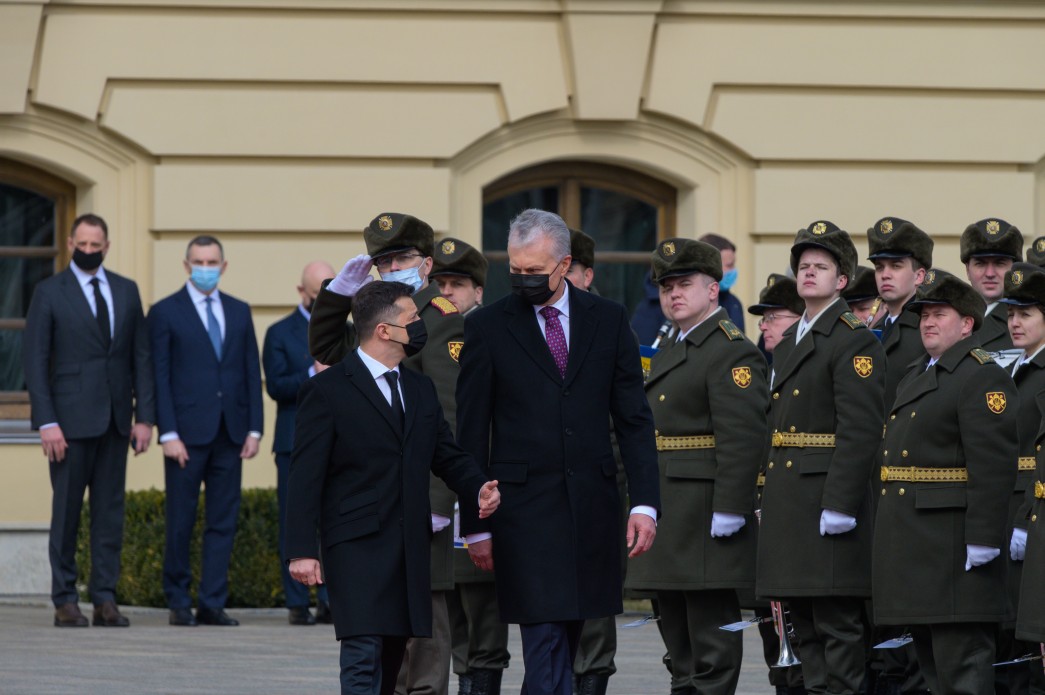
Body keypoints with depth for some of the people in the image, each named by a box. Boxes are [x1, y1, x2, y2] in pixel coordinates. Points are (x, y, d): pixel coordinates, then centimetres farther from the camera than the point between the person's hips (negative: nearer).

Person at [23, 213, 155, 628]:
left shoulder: (126, 291, 12)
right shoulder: (49, 293, 0)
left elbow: (142, 357, 11)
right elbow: (35, 361, -3)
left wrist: (144, 416, 3)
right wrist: (47, 422, -11)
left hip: (114, 420, 4)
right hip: (70, 421, -4)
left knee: (110, 511, 3)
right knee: (66, 512, -1)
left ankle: (105, 600, 5)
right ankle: (65, 602, 4)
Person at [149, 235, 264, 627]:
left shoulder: (239, 312, 13)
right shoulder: (165, 313, 1)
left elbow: (252, 373, 13)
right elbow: (159, 377, -3)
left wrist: (254, 429, 4)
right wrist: (168, 433, -10)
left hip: (230, 433, 4)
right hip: (187, 432, -4)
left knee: (223, 522, 2)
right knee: (180, 521, 0)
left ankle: (212, 604, 5)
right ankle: (178, 602, 9)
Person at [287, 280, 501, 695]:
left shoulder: (421, 389, 18)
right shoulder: (327, 392, -4)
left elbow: (447, 455, 20)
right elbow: (306, 476, -8)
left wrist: (479, 488, -2)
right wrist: (302, 550, -15)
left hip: (410, 549, 7)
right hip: (357, 547, -7)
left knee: (391, 661, 8)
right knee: (364, 657, -15)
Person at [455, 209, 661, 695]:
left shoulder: (607, 320, 7)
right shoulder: (488, 327, 0)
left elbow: (634, 418, 7)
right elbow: (471, 434, 2)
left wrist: (644, 503, -2)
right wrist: (476, 524, -1)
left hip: (592, 506, 3)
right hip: (526, 509, -3)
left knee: (567, 639, 9)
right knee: (546, 643, -11)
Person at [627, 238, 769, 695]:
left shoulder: (733, 351, -11)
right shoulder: (671, 353, 20)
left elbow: (742, 435, -20)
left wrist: (729, 510, -25)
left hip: (705, 515, -10)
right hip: (669, 517, 10)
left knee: (711, 629, -8)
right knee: (678, 632, 14)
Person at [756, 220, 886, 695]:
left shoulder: (854, 342, -10)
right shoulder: (789, 342, 18)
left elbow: (861, 430, -17)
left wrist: (839, 505, -22)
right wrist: (769, 498, 16)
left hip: (827, 496, -9)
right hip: (787, 503, 9)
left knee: (837, 621, -7)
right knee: (805, 623, 11)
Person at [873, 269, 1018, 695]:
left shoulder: (983, 377, -11)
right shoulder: (916, 380, 21)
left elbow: (994, 464, -19)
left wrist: (982, 541, -24)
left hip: (952, 547, -10)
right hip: (914, 545, 10)